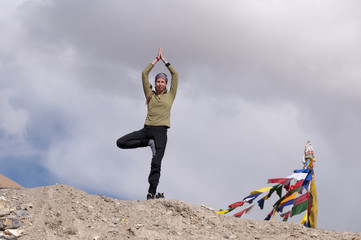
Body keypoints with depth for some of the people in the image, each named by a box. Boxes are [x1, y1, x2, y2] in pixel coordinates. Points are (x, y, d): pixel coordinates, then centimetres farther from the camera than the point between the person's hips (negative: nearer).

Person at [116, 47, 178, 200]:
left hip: (161, 131, -2)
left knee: (156, 164, -11)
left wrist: (164, 60, 16)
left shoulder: (170, 96, 13)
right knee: (120, 142, -12)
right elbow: (144, 74, 12)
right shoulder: (150, 95, 15)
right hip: (147, 129, 2)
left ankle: (151, 193, -16)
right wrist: (156, 60, 16)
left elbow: (175, 75, 10)